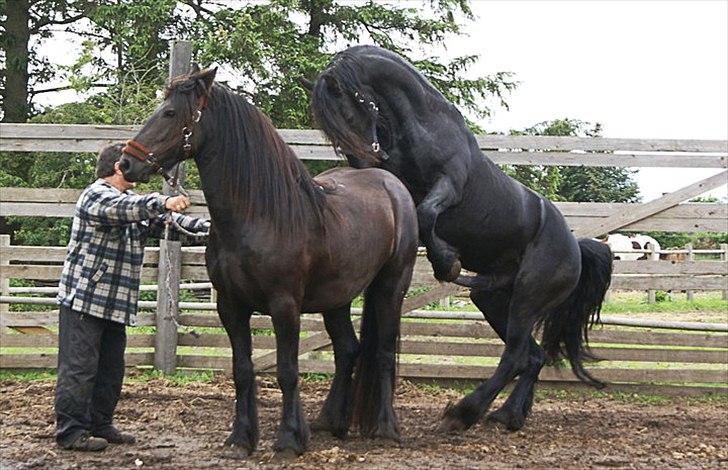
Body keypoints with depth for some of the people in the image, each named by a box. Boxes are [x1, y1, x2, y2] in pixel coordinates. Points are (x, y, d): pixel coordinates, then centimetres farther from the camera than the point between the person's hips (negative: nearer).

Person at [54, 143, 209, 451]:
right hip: (84, 298, -10)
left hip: (115, 304, 10)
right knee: (79, 367, -7)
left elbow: (165, 222, 19)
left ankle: (100, 425, 21)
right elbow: (126, 208, -31)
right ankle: (71, 431, -5)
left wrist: (209, 228, 8)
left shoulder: (130, 201, 20)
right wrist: (163, 203, -45)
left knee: (111, 369, 13)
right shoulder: (96, 196, -11)